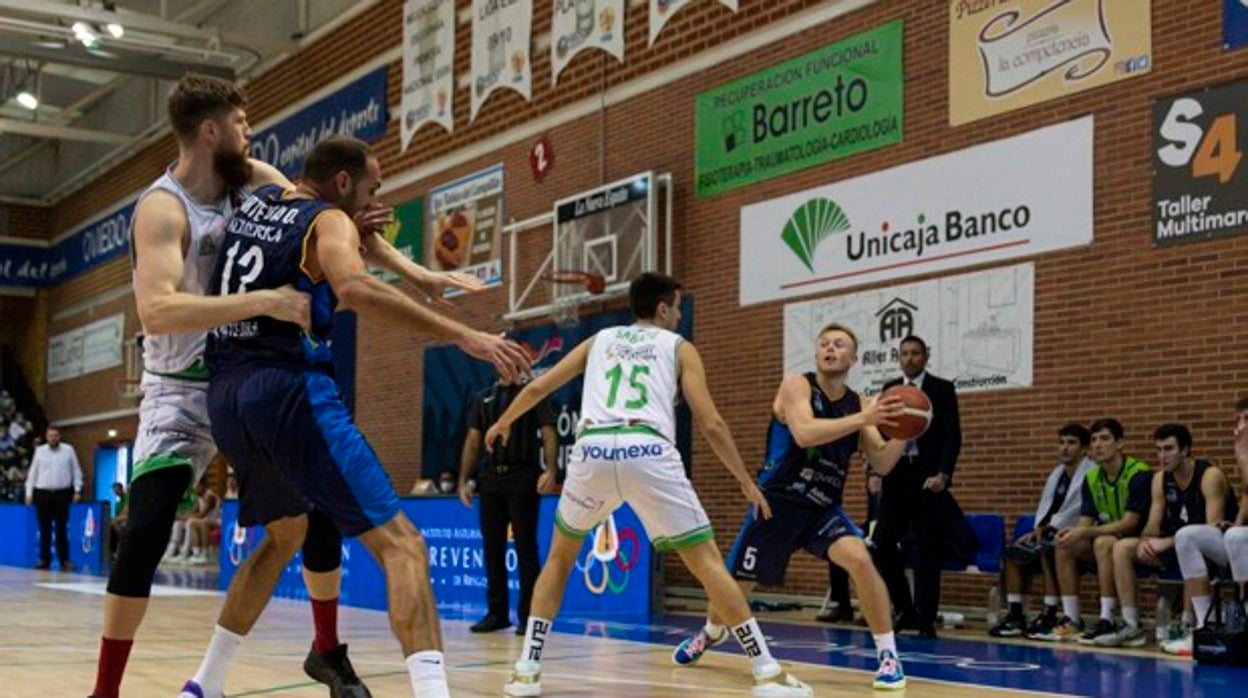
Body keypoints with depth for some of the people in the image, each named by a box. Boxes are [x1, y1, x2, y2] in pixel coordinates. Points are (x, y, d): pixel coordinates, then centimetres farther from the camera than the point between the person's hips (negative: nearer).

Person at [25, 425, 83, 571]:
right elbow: (32, 473, 10)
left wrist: (77, 490, 1)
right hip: (42, 493, 1)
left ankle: (64, 560, 0)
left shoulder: (68, 450, 5)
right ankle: (44, 560, 5)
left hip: (62, 493, -1)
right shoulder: (39, 451, 8)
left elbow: (76, 471, 8)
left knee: (61, 528, -2)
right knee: (44, 528, 1)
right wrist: (29, 493, 5)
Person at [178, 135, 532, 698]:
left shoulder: (255, 200, 19)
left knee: (285, 533, 30)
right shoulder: (330, 221, -3)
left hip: (225, 396, 8)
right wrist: (463, 336, -27)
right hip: (290, 391, -8)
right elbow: (355, 288, -24)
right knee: (400, 543, -10)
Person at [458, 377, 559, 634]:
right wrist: (463, 481, 8)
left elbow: (548, 434, -5)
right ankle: (497, 613, 14)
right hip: (490, 477, 5)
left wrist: (551, 470, -20)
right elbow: (473, 441, 16)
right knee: (492, 547, 6)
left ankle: (528, 615, 0)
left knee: (525, 547, -4)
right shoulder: (483, 398, 16)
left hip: (523, 477, -5)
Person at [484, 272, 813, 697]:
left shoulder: (600, 340, 29)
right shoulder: (678, 347, 21)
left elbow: (537, 388, 32)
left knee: (560, 556, 24)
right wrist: (748, 484, 20)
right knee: (708, 562, 6)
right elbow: (711, 424, 12)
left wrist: (503, 422, 51)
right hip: (648, 453, -2)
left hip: (593, 451, 3)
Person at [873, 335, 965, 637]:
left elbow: (953, 436, -5)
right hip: (895, 474, 4)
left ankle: (926, 620, 5)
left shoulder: (942, 389, 1)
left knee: (928, 551, -1)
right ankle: (905, 609, 14)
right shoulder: (889, 389, 13)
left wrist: (943, 474, -18)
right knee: (883, 542, -2)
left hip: (928, 476, -4)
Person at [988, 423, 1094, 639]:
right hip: (1050, 534, 8)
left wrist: (1048, 529, -16)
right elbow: (1044, 510, 17)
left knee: (1047, 550, -34)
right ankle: (1015, 616, -6)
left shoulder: (1091, 475, -11)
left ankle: (1049, 616, -27)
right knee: (1014, 551, -7)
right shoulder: (1057, 474, 15)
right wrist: (1039, 529, -2)